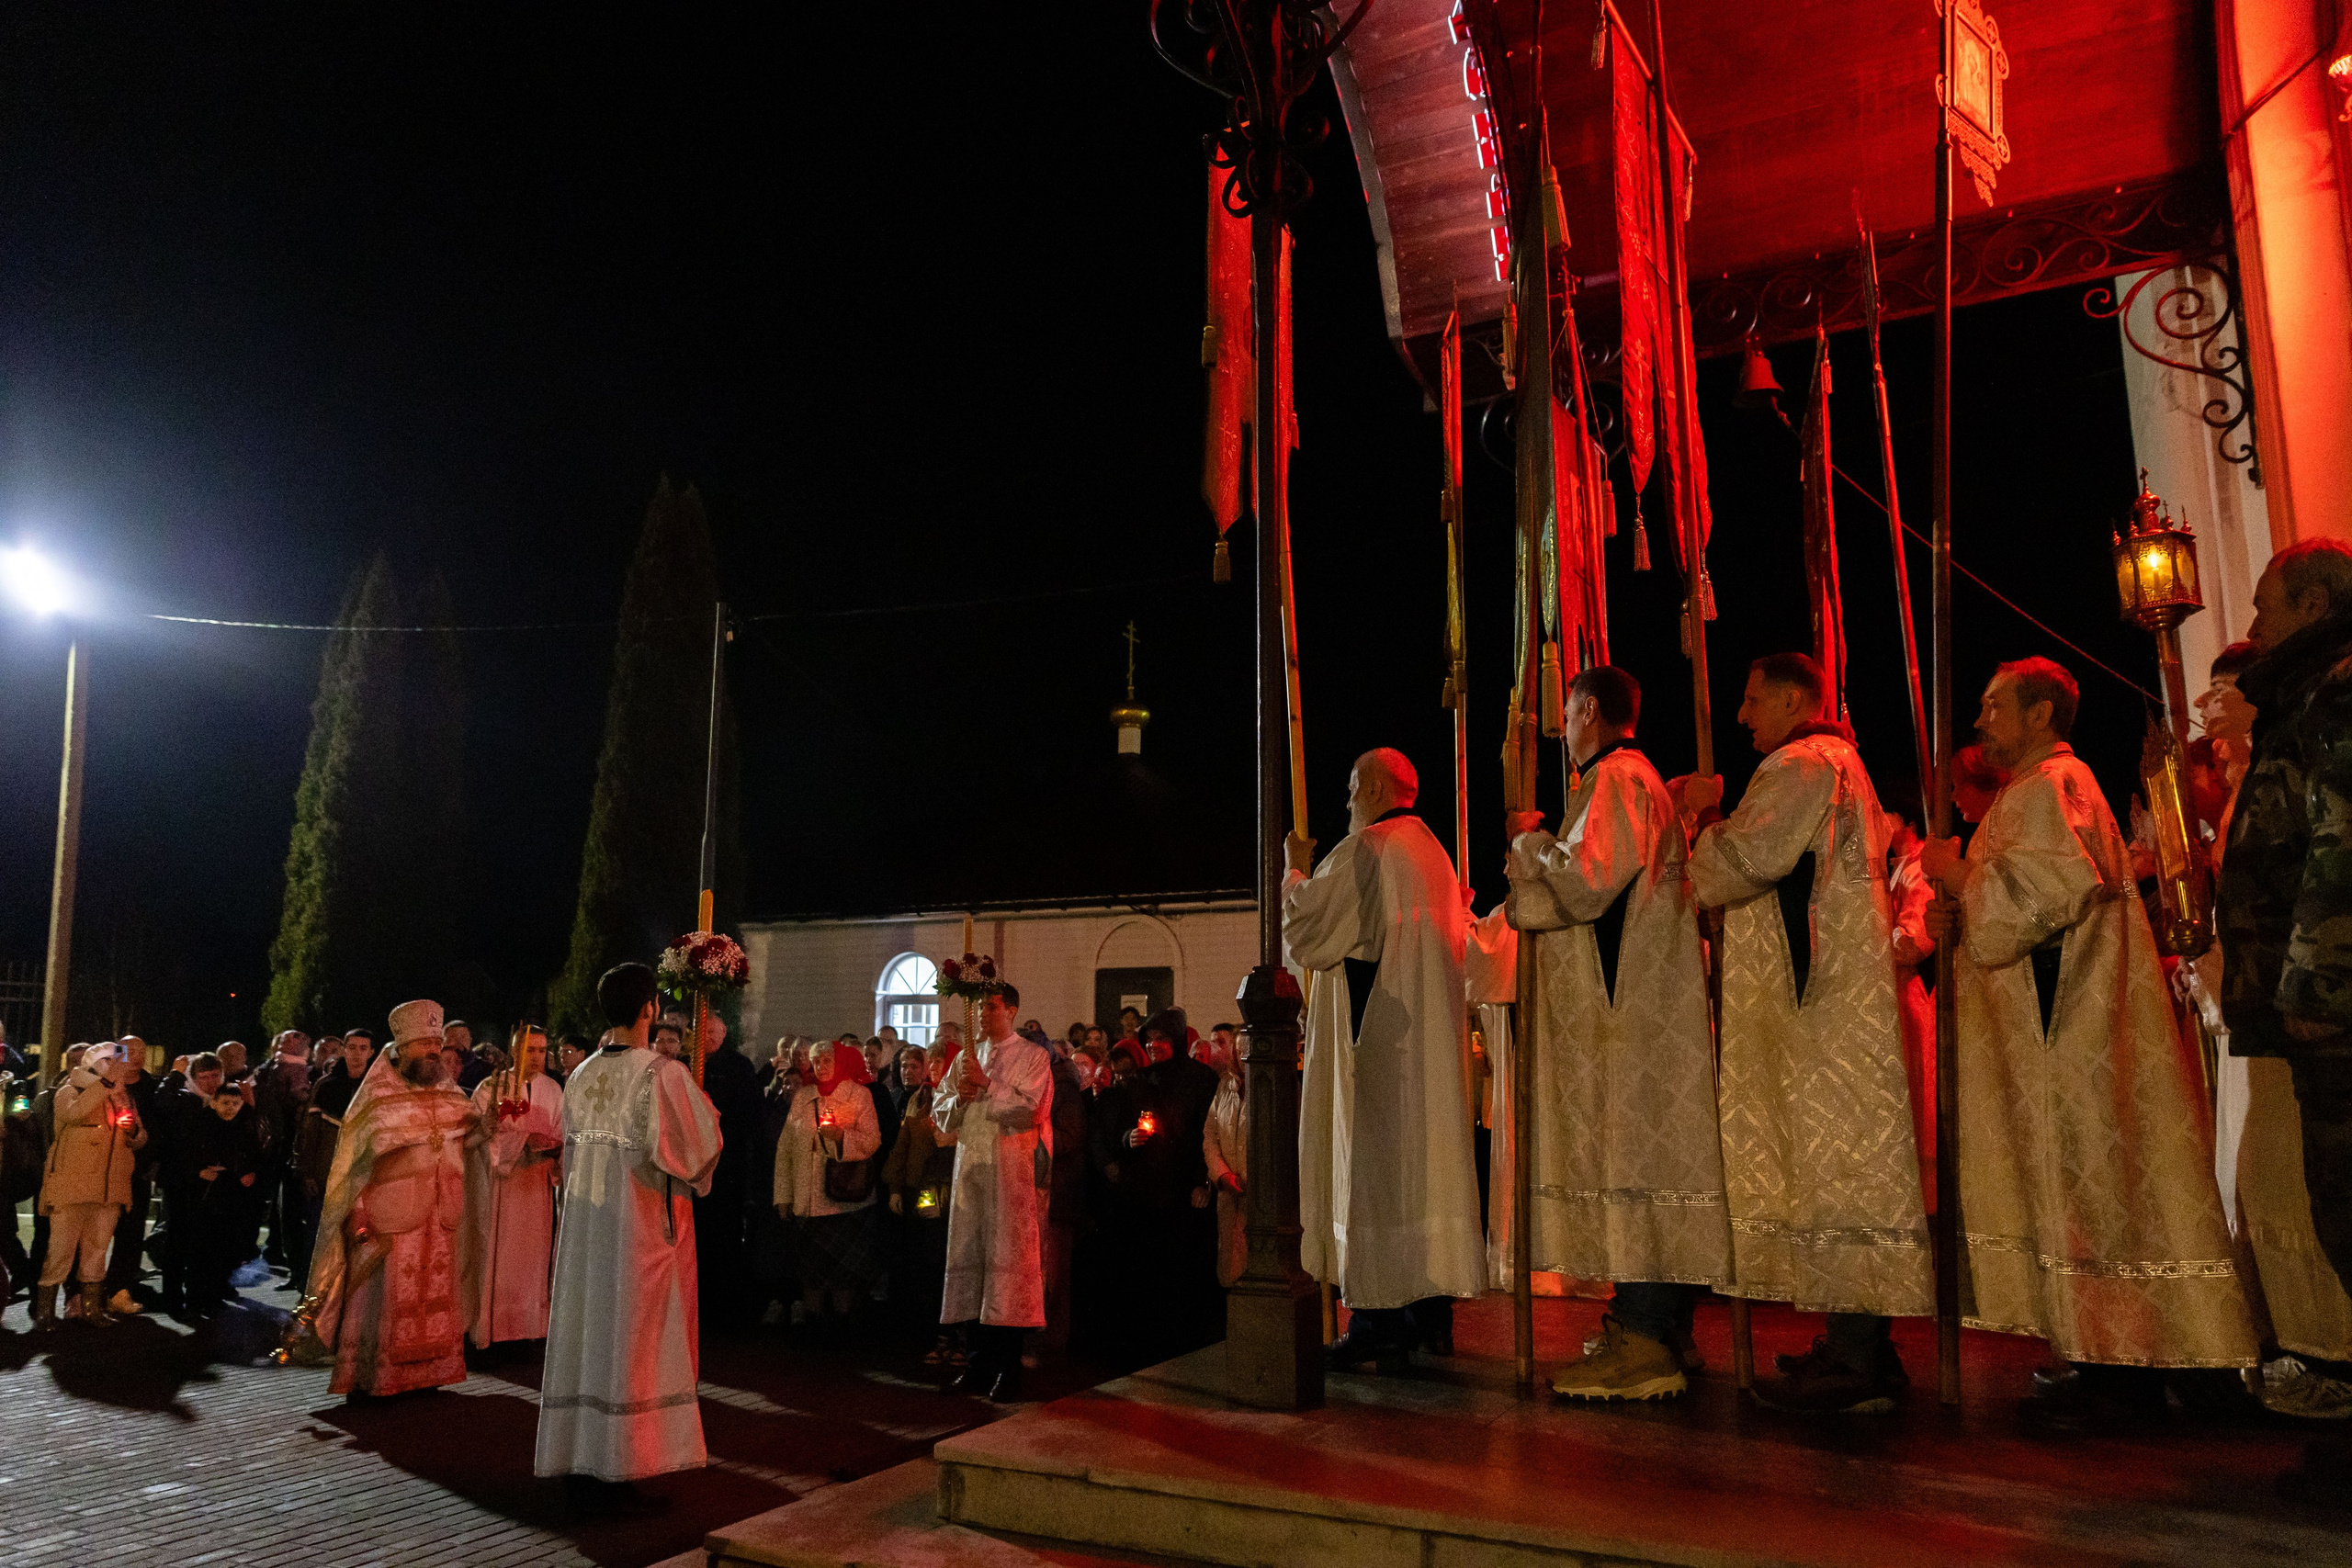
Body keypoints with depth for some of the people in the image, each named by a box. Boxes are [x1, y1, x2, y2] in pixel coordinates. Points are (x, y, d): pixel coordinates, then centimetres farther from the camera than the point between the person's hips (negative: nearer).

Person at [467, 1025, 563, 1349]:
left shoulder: (553, 1090, 8)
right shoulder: (490, 1088, -2)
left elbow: (560, 1137, 9)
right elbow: (482, 1135, -10)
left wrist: (556, 1147, -13)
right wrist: (525, 1139, -22)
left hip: (535, 1186, 3)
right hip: (498, 1184, -3)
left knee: (533, 1255, 2)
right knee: (496, 1255, -4)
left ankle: (531, 1327, 7)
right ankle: (493, 1328, 4)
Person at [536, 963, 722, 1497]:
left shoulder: (580, 1076, 5)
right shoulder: (664, 1073, -15)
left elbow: (571, 1153, 15)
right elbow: (699, 1144, -13)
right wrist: (704, 1107, 5)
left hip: (585, 1226, 6)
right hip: (643, 1226, -6)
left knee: (588, 1331, 11)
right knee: (637, 1336, 3)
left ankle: (578, 1460, 17)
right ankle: (623, 1459, 8)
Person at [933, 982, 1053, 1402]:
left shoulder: (1033, 1057, 2)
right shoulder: (966, 1059, 18)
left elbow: (1026, 1108, -11)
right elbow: (940, 1113, 15)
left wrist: (985, 1085, -10)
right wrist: (958, 1097, -5)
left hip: (1011, 1171, -5)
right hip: (969, 1169, 5)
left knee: (1007, 1260, -6)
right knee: (968, 1259, 6)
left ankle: (1008, 1368, 1)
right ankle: (980, 1360, 17)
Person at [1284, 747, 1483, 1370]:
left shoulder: (1363, 848, -11)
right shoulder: (1433, 853, 18)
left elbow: (1305, 928, -9)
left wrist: (1296, 870, 6)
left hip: (1374, 1042, -9)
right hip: (1427, 1041, 9)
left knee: (1372, 1161, -7)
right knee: (1421, 1155, 10)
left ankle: (1378, 1322, -6)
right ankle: (1424, 1308, 15)